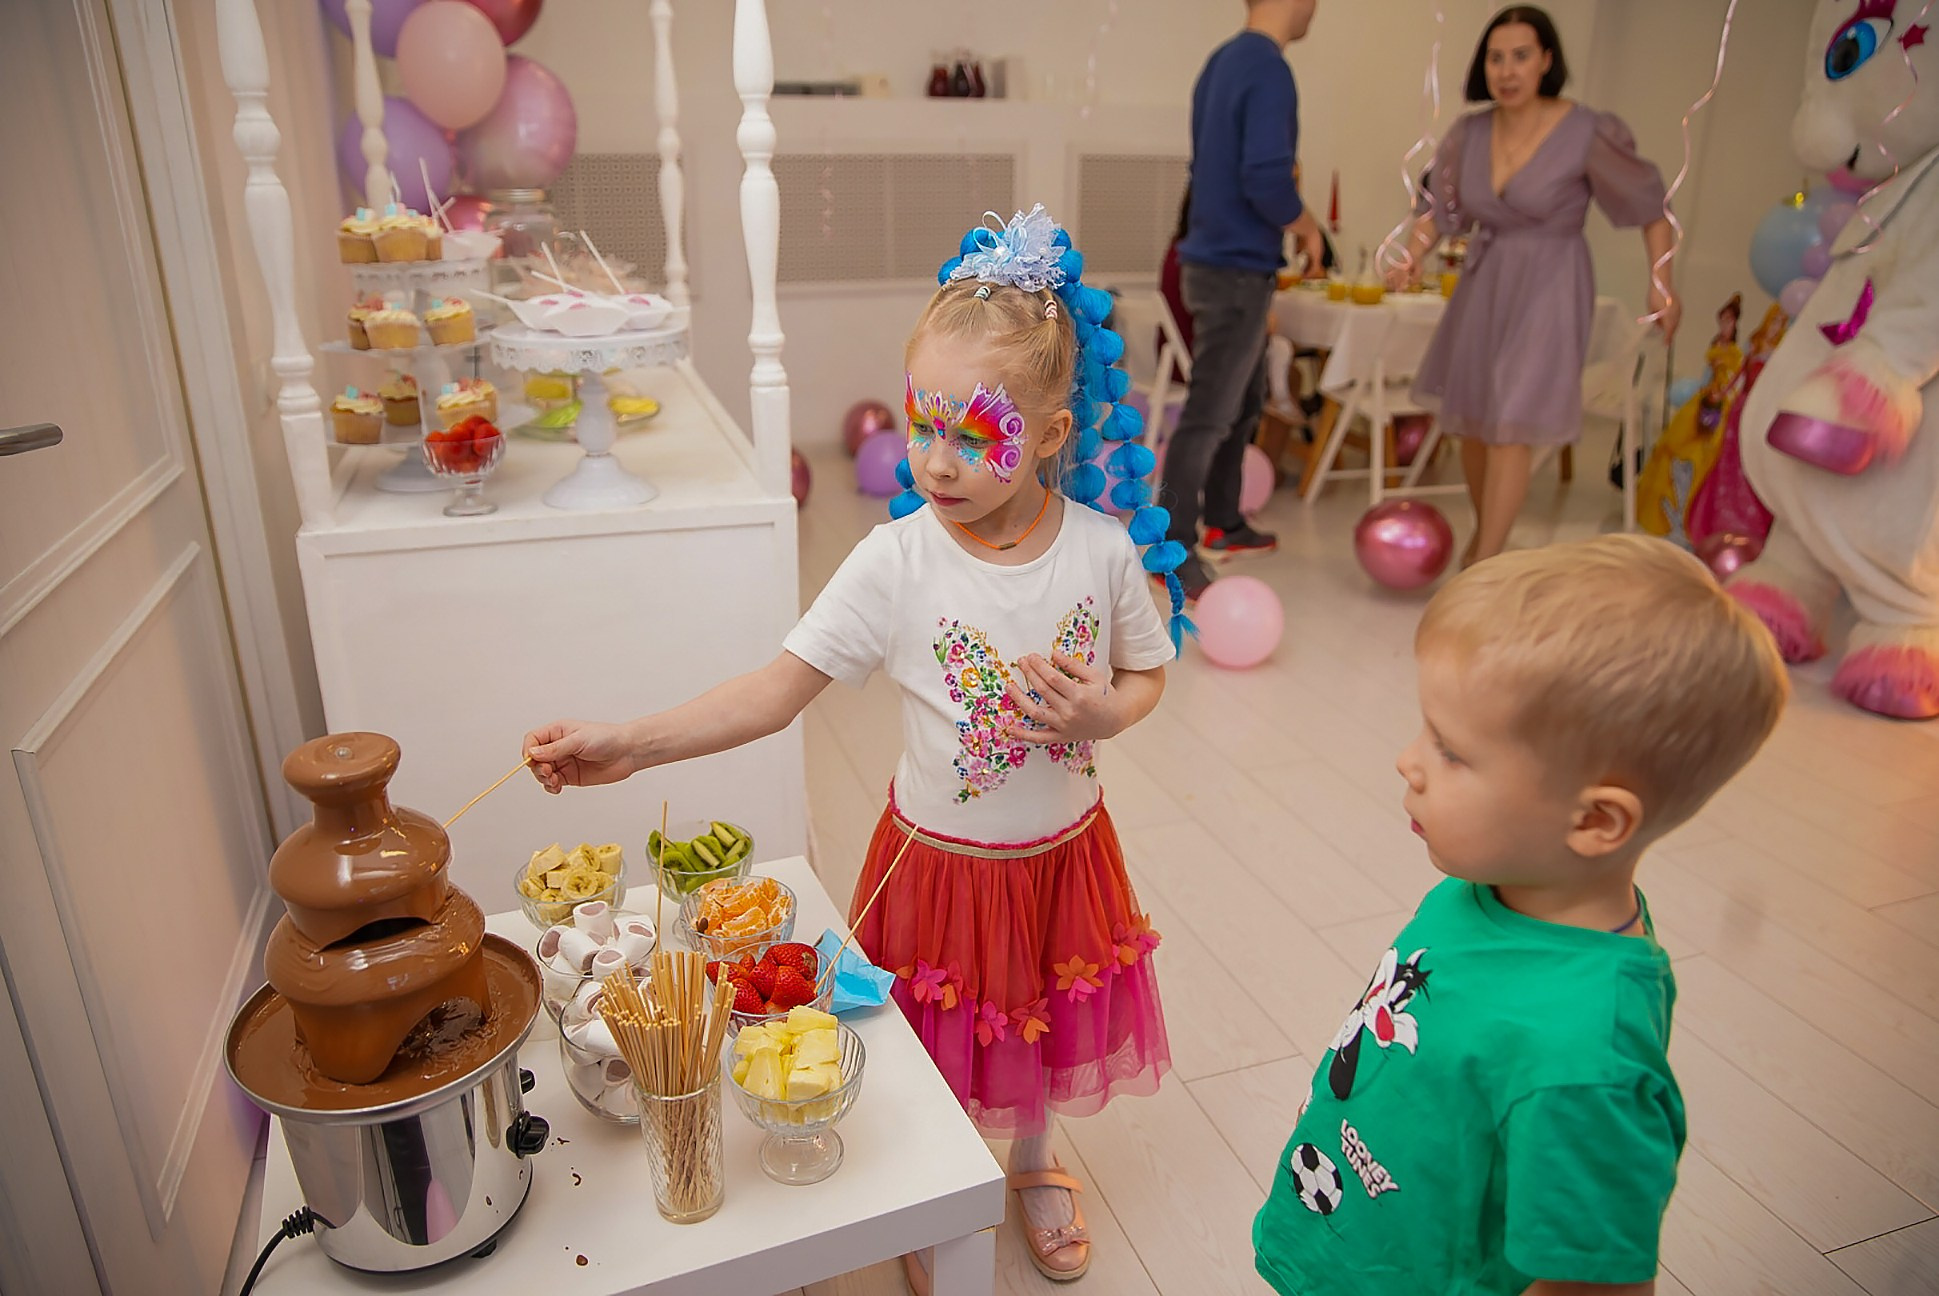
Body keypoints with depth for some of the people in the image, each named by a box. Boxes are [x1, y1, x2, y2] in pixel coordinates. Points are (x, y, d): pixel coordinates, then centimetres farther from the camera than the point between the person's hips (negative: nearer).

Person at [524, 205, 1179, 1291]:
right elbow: (778, 691, -20)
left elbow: (1148, 673, 1)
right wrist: (628, 745, -29)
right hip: (940, 861, -2)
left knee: (1040, 1027, 24)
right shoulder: (896, 563, -20)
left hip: (1062, 854, 2)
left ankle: (1034, 1159, 57)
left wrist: (1099, 714, -20)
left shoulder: (1103, 550, -14)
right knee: (937, 1051, 17)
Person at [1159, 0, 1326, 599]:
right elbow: (1265, 177, -25)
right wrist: (1306, 227, -7)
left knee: (1242, 402, 19)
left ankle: (1223, 524, 30)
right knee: (1209, 416, -4)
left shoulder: (1223, 61, 12)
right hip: (1238, 271, -10)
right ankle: (1175, 549, 3)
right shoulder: (1269, 70, -17)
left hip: (1217, 259, 10)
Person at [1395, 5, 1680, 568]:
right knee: (1470, 419, 12)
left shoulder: (1588, 134, -13)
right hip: (1484, 284, 5)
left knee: (1510, 423, -13)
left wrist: (1660, 282, -8)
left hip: (1548, 289, -5)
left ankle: (1482, 566, -10)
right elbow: (1443, 209, 11)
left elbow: (1651, 204, -3)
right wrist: (1413, 254, -6)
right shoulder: (1469, 134, -2)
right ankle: (1485, 532, 34)